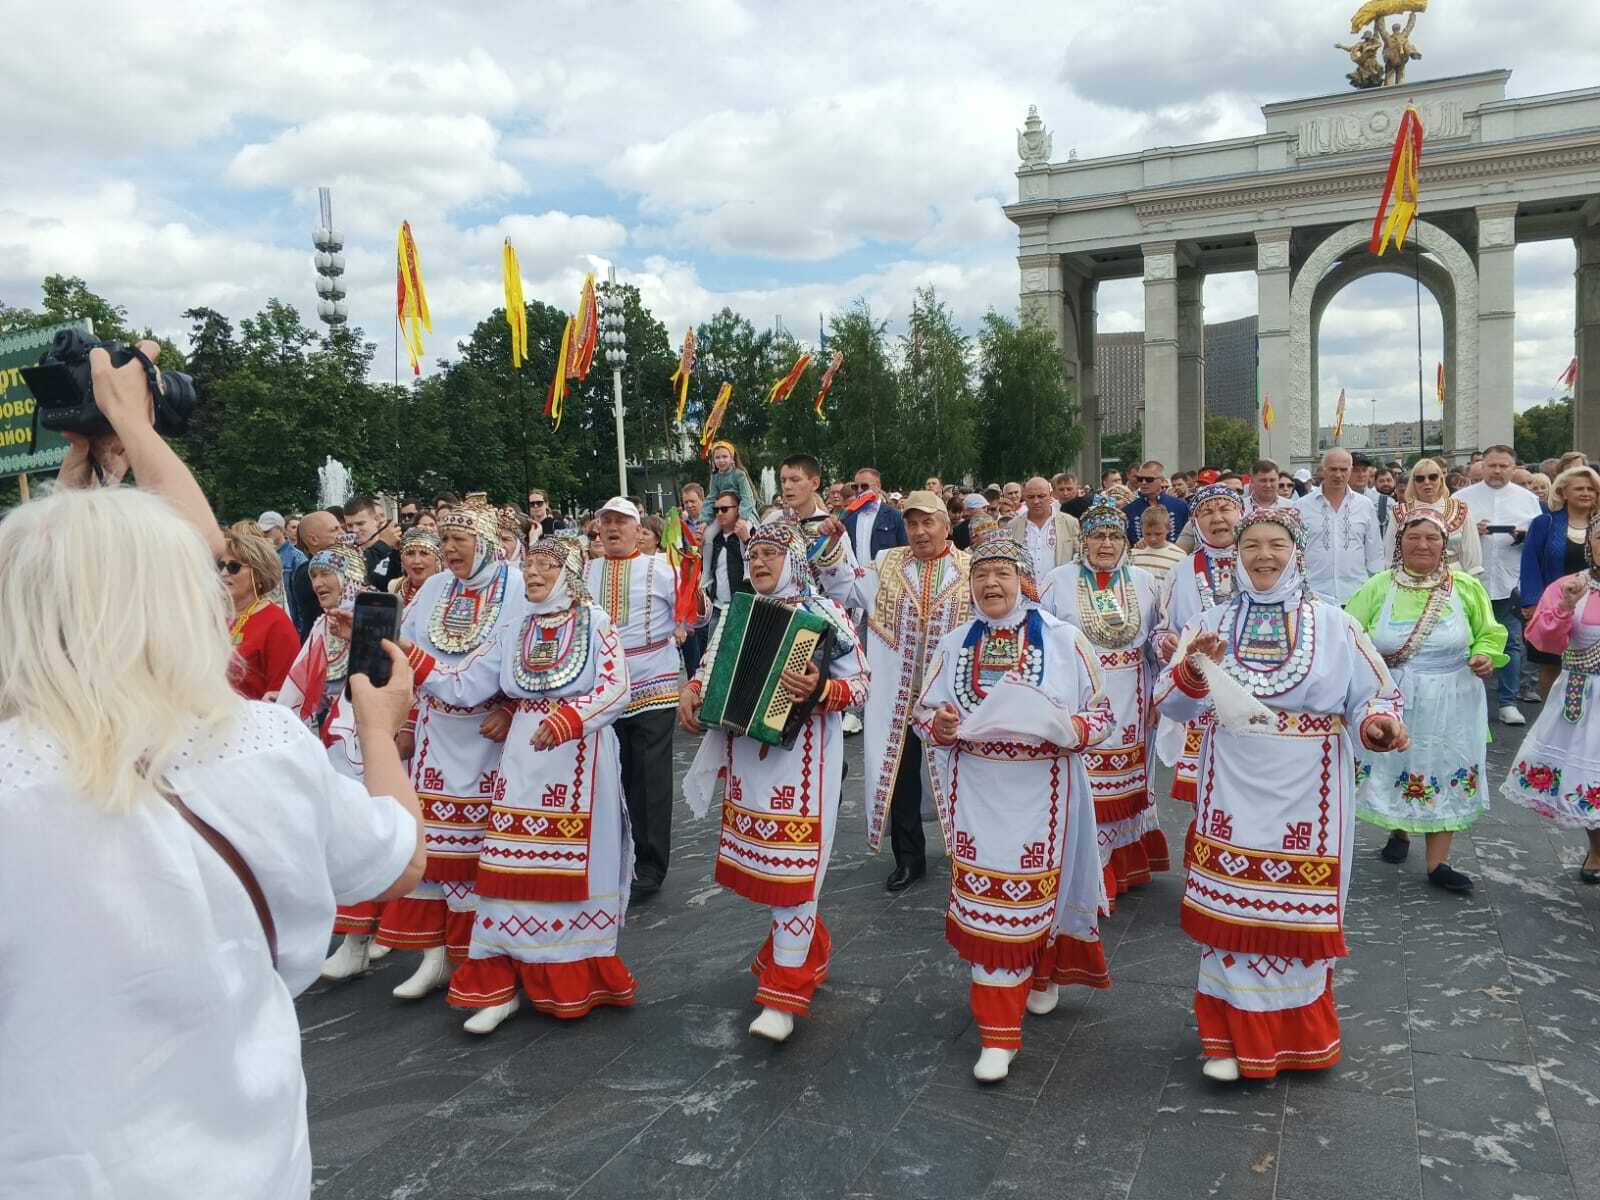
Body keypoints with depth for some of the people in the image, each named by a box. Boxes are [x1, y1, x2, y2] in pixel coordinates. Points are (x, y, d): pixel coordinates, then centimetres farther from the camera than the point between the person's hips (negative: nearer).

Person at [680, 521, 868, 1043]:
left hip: (801, 759, -6)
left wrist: (820, 690, -28)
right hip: (745, 756, 7)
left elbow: (860, 684, -9)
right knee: (761, 859, 15)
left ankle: (783, 995, 1)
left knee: (792, 863, -6)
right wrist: (692, 691, -1)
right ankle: (811, 951, 36)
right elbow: (712, 666, 20)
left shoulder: (824, 614, -7)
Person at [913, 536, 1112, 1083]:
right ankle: (999, 1035, 19)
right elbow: (923, 714, 9)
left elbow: (1102, 714, 0)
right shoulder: (953, 645, 6)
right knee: (985, 898, 3)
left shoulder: (1063, 641, -3)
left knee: (1032, 892, 6)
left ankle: (1043, 972, 39)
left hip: (1040, 789, -2)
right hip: (975, 790, 2)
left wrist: (1068, 729, -20)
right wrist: (940, 723, -14)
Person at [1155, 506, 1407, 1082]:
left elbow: (1374, 696, 3)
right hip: (1233, 793, 1)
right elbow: (1170, 703, -1)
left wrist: (1377, 724, -19)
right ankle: (1233, 1039, 18)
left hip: (1304, 795, 0)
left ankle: (1298, 1037, 29)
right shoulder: (1211, 623, 5)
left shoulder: (1334, 625, 3)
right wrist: (1195, 668, -21)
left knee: (1300, 912, 8)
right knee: (1231, 909, 3)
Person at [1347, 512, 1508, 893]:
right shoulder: (1378, 586, -1)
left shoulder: (1467, 587, 1)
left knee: (1445, 774, 3)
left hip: (1450, 704, 0)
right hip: (1391, 702, 0)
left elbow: (1489, 634, 10)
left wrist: (1486, 657, -9)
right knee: (1390, 766, 8)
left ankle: (1437, 863, 11)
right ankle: (1399, 832, 36)